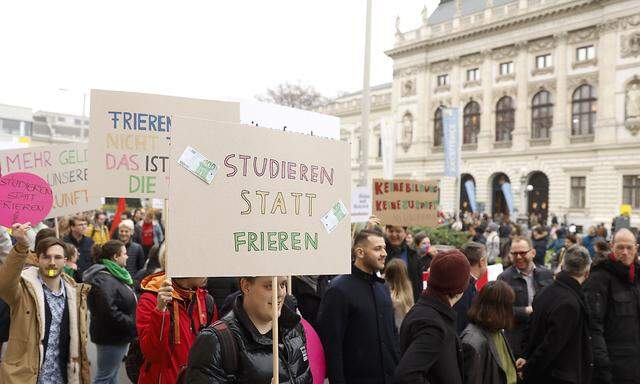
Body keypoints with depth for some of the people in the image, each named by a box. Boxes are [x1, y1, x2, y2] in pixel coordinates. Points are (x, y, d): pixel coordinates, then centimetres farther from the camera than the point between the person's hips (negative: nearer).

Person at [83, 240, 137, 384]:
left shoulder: (115, 275, 11)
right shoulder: (104, 280, -20)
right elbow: (110, 313, -28)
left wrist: (133, 323, 8)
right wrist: (133, 325, -20)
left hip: (118, 335, 10)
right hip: (111, 338, -10)